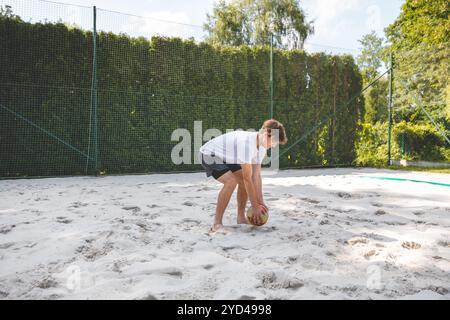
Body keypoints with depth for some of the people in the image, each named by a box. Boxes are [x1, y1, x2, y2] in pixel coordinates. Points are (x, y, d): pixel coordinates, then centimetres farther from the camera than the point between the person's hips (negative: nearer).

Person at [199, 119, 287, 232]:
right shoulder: (246, 143, -36)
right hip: (208, 155, -9)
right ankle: (217, 224, -17)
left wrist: (260, 202, -9)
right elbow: (248, 179, -32)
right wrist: (255, 206, -25)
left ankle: (241, 217, 15)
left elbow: (256, 175, -6)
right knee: (231, 181, -27)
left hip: (225, 157, 9)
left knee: (243, 180, 0)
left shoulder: (261, 145, -8)